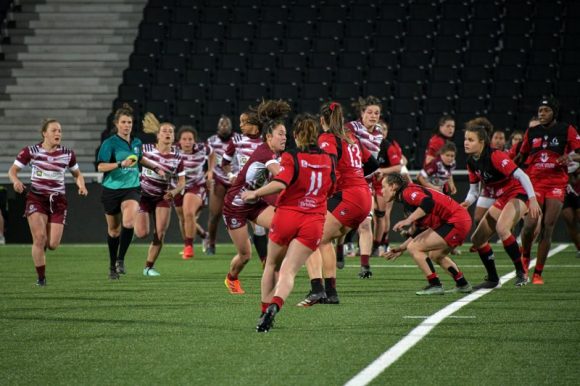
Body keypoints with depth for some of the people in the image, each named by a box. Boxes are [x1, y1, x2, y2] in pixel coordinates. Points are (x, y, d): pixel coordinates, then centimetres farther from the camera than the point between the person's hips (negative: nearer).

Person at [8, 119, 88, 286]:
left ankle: (40, 248, 34)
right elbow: (13, 170, 0)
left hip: (58, 201, 2)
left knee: (52, 244, -5)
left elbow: (77, 174, 17)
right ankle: (41, 277, -2)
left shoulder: (67, 154, 3)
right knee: (40, 238, -16)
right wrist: (16, 181, -22)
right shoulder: (31, 151, -4)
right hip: (36, 199, -2)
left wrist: (81, 186, -4)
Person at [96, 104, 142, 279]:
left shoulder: (137, 143, 6)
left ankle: (121, 260, -14)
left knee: (129, 221, -25)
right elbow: (101, 166, -21)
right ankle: (112, 265, 28)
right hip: (111, 189, -2)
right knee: (113, 229, 10)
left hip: (131, 188, 2)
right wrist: (121, 164, -32)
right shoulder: (109, 143, -9)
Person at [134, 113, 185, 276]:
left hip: (163, 197, 2)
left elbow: (182, 181, 1)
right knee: (142, 234, -10)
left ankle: (149, 267, 8)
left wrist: (174, 192, -19)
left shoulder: (177, 156, -4)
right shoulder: (147, 149, -10)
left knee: (160, 234, -7)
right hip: (143, 194, -2)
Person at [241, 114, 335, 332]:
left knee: (272, 265, 20)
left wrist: (255, 194, -13)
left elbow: (280, 184, -23)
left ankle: (265, 311, 19)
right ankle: (274, 306, -34)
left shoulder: (291, 157, -7)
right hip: (313, 222, 2)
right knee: (288, 271, -7)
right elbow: (330, 190, 21)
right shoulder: (328, 160, 7)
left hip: (287, 215, -2)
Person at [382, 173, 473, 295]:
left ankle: (435, 286, -9)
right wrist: (401, 248, 27)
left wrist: (408, 220, -30)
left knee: (414, 248, -10)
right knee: (435, 255, 29)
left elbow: (428, 202, -31)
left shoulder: (408, 192, -10)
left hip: (455, 223, -11)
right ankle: (463, 285, 35)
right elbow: (422, 231, 25)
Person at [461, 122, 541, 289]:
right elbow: (474, 190, 11)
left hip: (518, 194, -9)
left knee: (501, 228, -35)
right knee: (477, 239, 8)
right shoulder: (472, 162, 3)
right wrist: (466, 203, -11)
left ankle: (521, 273, -25)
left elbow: (521, 175, -26)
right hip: (501, 199, 9)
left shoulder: (495, 156, -22)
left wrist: (533, 199, -34)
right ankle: (492, 279, 23)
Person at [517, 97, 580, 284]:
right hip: (534, 183, 1)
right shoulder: (532, 132, 11)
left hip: (556, 184, -1)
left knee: (547, 229, -4)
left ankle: (538, 273, 3)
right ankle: (525, 256, 13)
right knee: (530, 224, -17)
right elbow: (522, 157, 23)